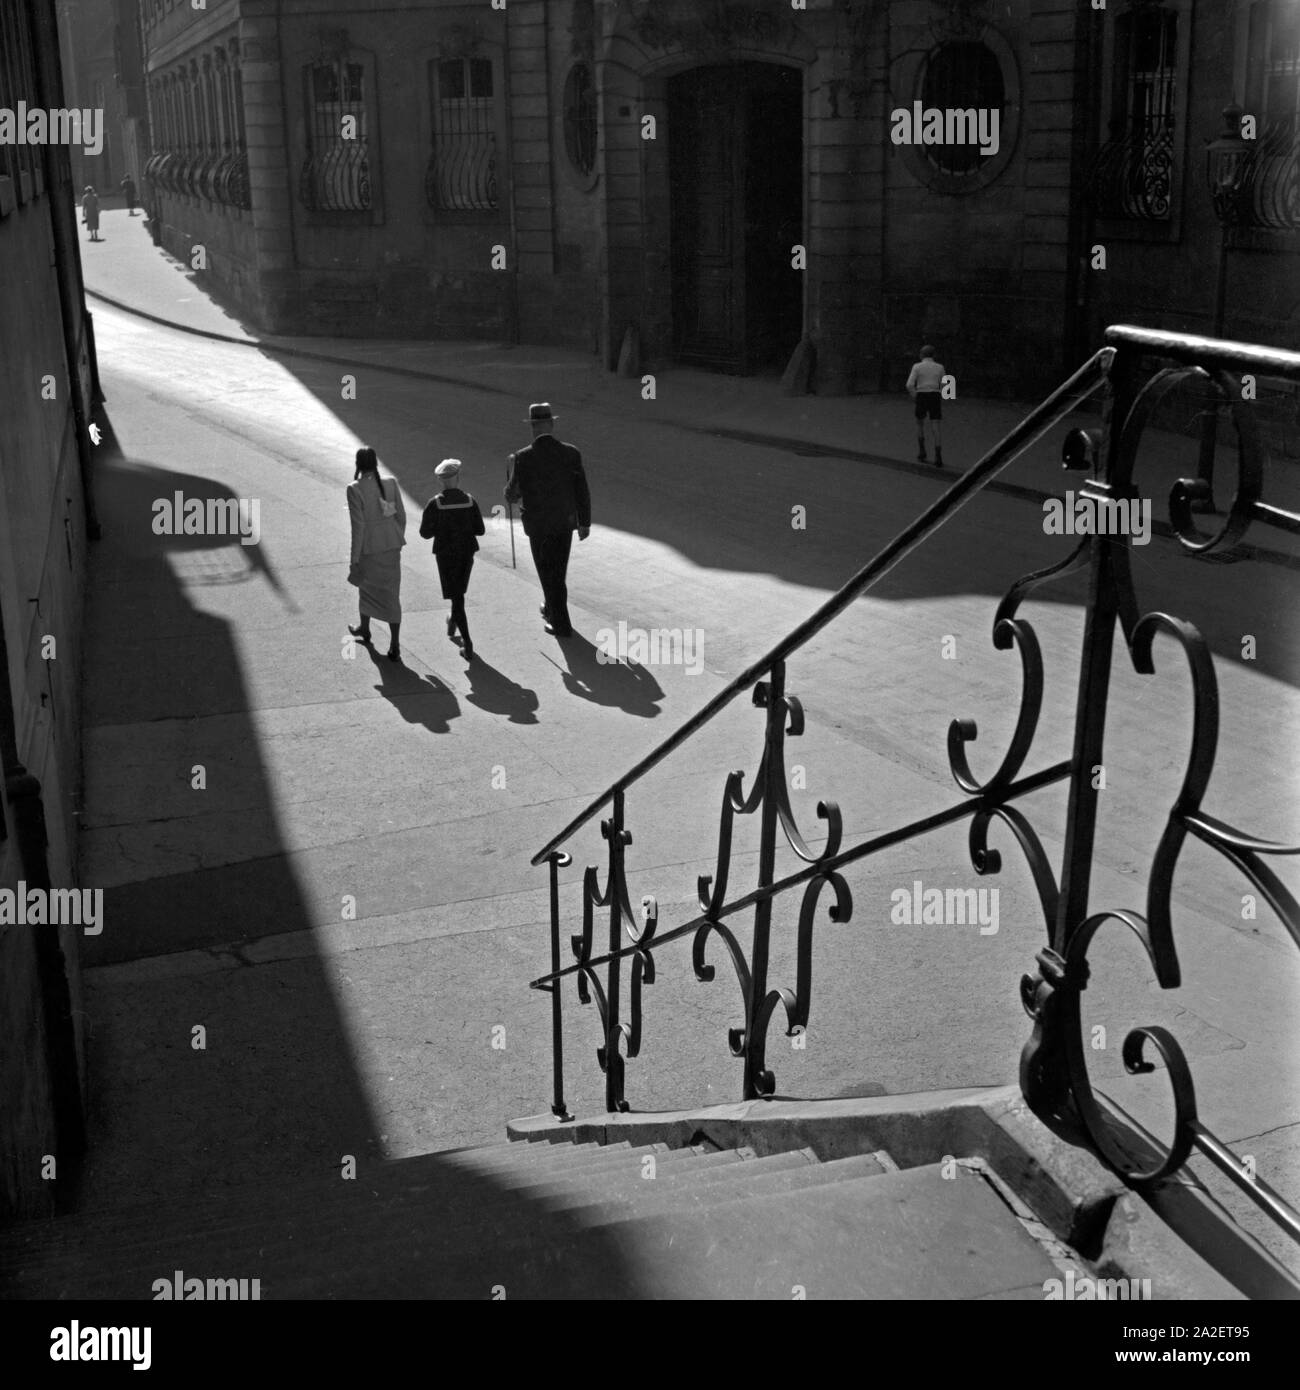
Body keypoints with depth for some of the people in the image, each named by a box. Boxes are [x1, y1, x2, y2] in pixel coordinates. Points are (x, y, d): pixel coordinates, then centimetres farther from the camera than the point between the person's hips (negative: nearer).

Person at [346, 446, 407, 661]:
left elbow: (358, 525, -17)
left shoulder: (355, 489, -17)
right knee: (392, 594, 9)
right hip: (392, 545, 3)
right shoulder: (391, 483, -5)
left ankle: (364, 629, 45)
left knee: (367, 586, 23)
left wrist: (355, 558, -10)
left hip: (370, 547, -3)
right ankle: (394, 646, 8)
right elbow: (401, 516, 2)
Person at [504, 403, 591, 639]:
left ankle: (562, 624, 13)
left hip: (538, 525, -3)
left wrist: (513, 472, 12)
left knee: (548, 573, 10)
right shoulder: (571, 453, -11)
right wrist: (585, 522, 7)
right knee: (558, 570, 24)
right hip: (565, 522, 3)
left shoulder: (523, 458, -17)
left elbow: (512, 496, -9)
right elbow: (582, 492, -6)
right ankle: (552, 609, 43)